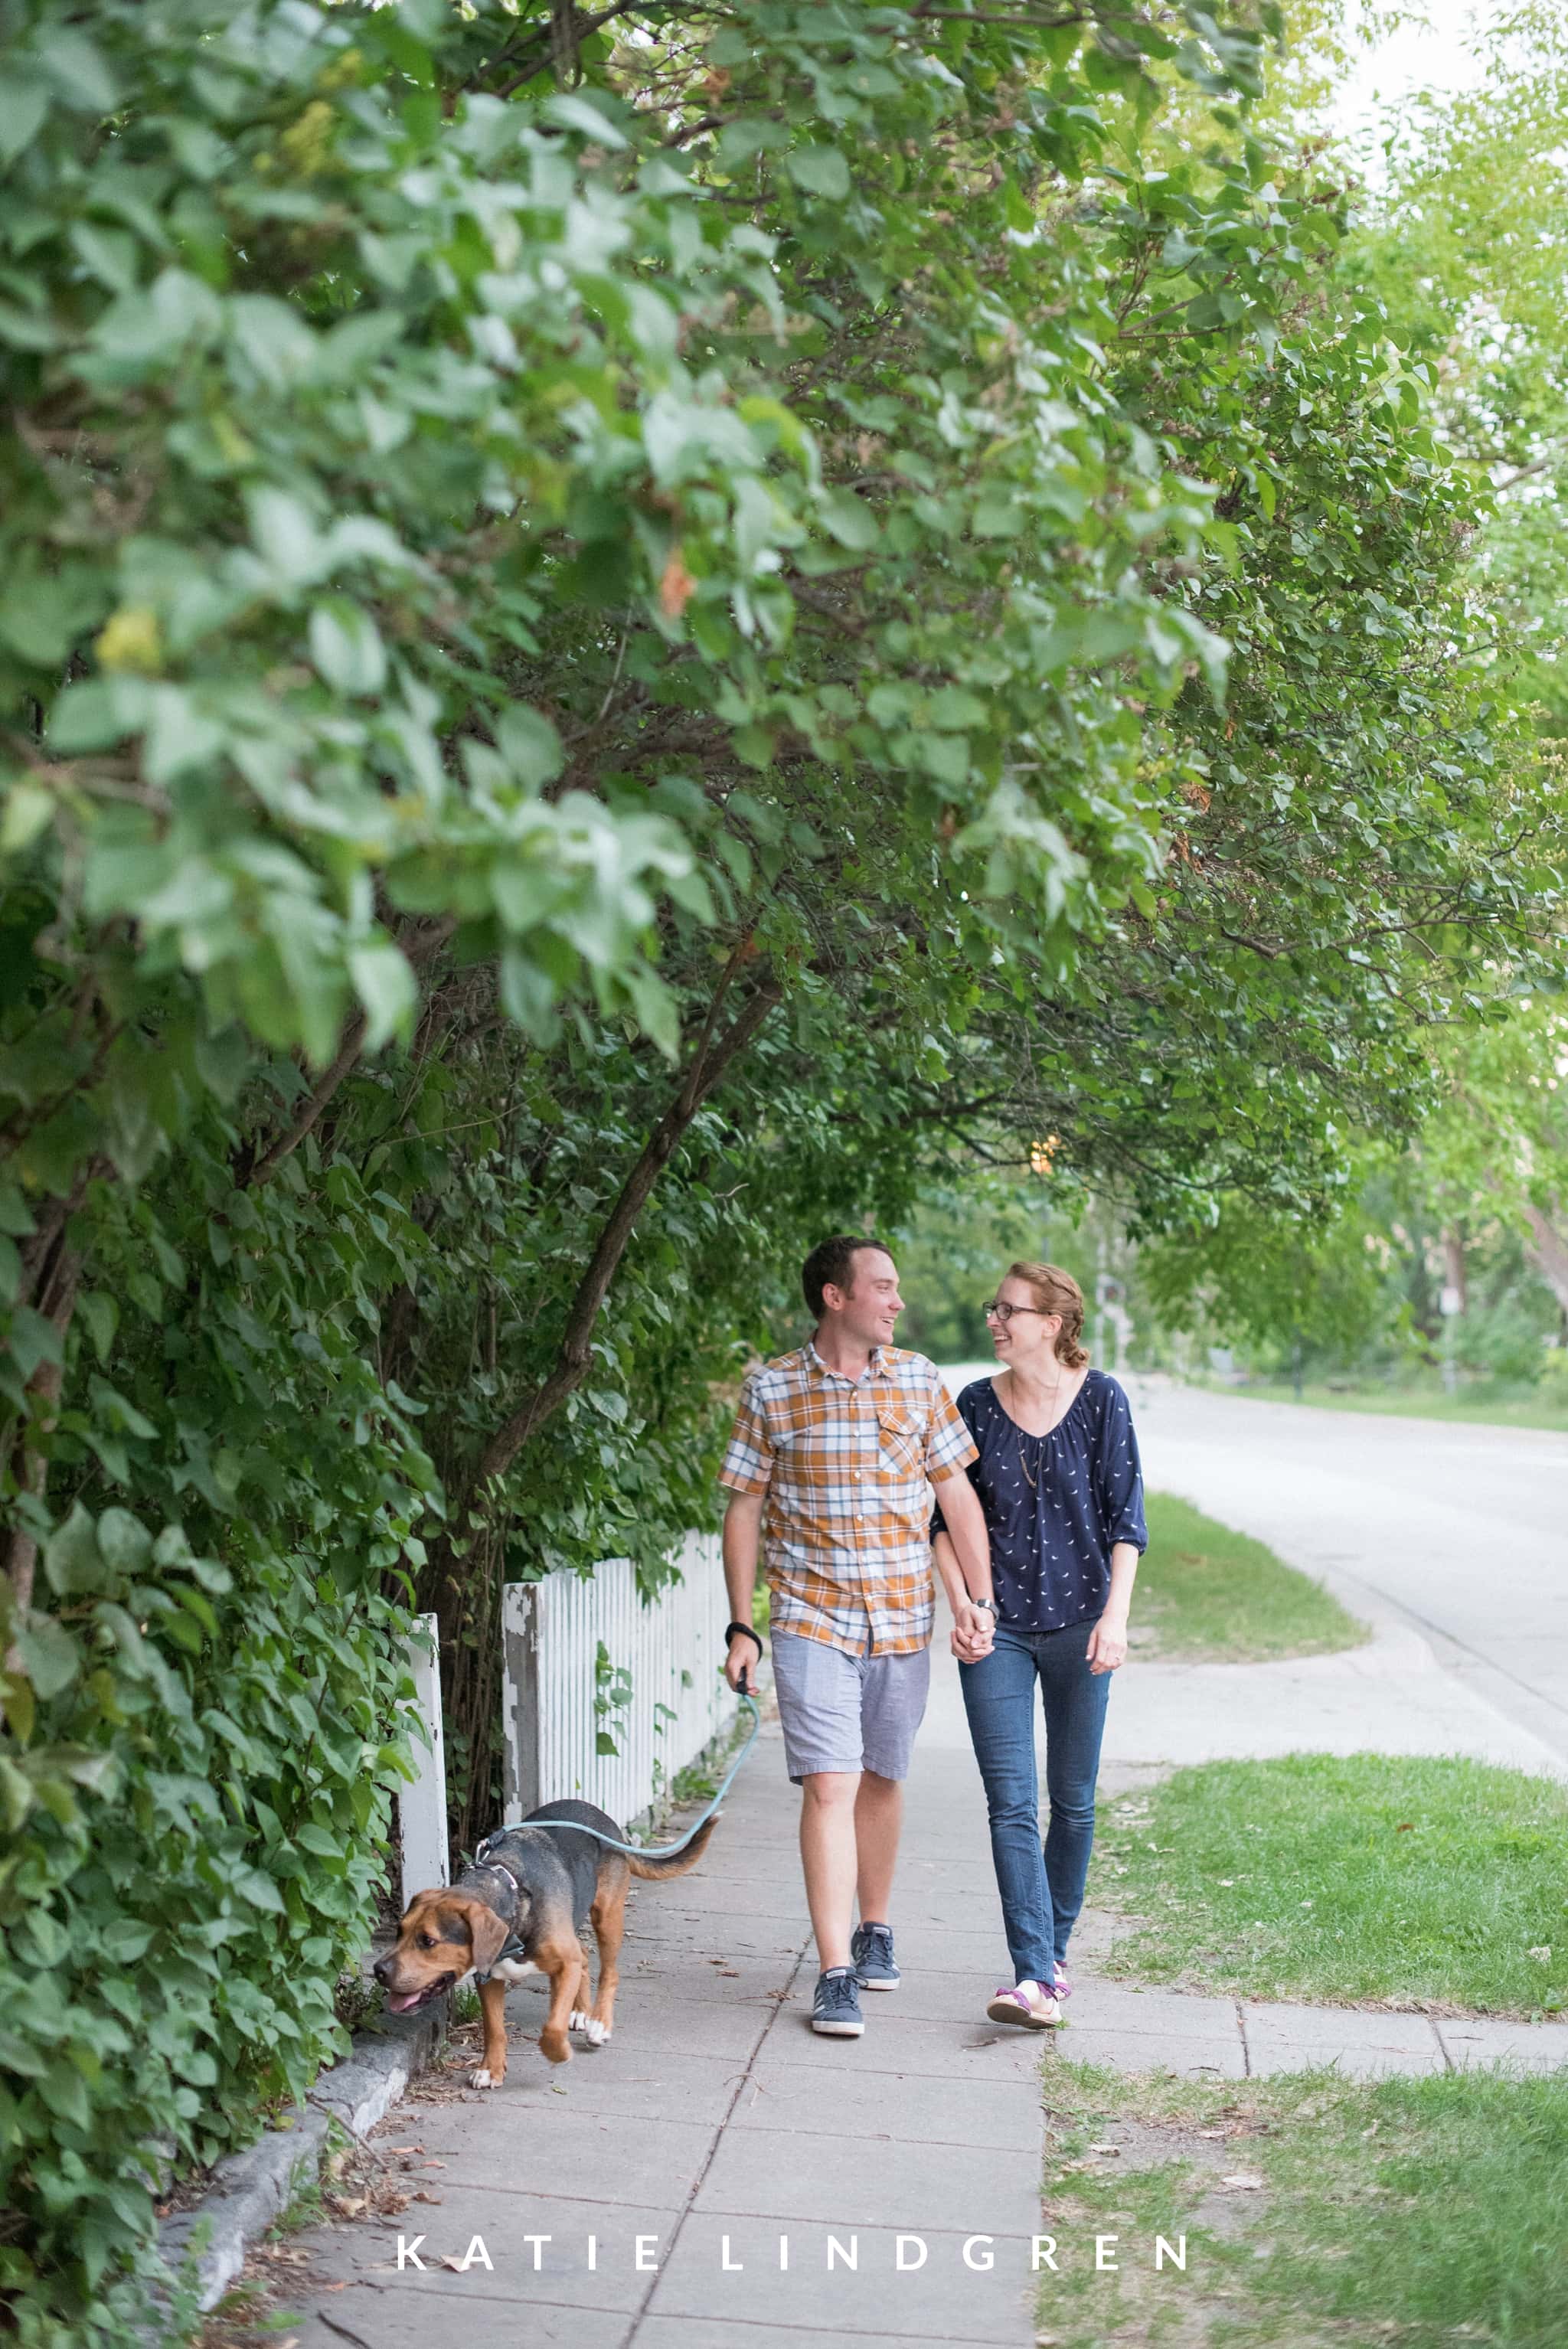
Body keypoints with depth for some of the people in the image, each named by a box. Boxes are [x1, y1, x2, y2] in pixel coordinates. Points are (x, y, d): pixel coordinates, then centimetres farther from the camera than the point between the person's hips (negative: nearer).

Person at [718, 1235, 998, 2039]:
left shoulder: (919, 1380, 3)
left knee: (881, 1780, 14)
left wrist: (979, 1602, 0)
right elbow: (744, 1510, 2)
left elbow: (958, 1495, 7)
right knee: (829, 1785, -11)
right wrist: (741, 1626, -1)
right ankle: (836, 1972, -8)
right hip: (811, 1619, -3)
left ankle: (874, 1928, 33)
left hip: (904, 1619, 3)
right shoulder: (771, 1389, -3)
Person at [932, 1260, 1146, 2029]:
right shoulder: (976, 1405, 3)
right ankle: (1035, 1979, -12)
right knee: (1011, 1804, -8)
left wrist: (1115, 1614, -10)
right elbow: (947, 1517, 8)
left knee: (1072, 1801, 9)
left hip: (1077, 1624, -1)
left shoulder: (1100, 1400, -3)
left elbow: (1126, 1516, -2)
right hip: (997, 1627, 1)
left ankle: (1053, 1953, 26)